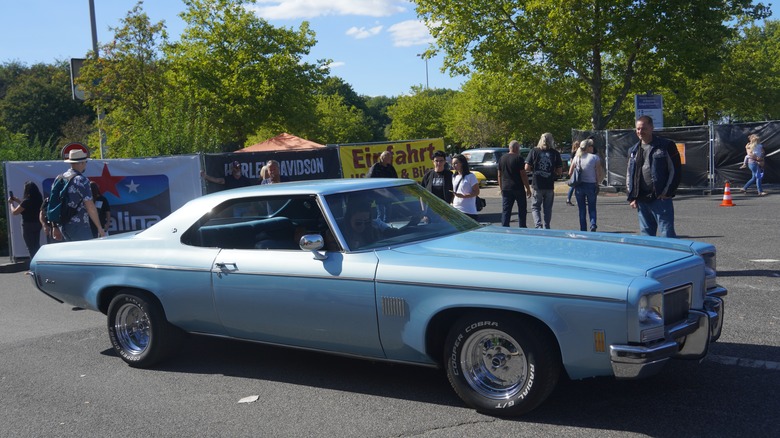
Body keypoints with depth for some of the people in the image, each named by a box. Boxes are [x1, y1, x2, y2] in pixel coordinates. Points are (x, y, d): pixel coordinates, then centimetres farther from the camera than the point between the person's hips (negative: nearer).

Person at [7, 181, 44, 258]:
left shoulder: (27, 201, -20)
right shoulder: (37, 199, 3)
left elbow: (14, 212, -11)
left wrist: (11, 203, 6)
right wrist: (16, 200, 24)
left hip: (28, 226, -8)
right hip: (37, 224, 8)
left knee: (31, 248, -1)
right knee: (36, 247, 17)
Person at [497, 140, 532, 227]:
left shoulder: (502, 158, 8)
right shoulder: (519, 158, -9)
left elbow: (499, 175, 12)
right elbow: (523, 175, -12)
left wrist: (501, 187, 20)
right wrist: (528, 188, -6)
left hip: (506, 188, 5)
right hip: (518, 189, -4)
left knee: (506, 210, 5)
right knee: (522, 210, 10)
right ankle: (522, 227, 14)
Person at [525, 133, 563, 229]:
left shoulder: (534, 151, -4)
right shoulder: (555, 153, -2)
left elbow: (527, 168, -6)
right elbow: (559, 171, -2)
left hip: (537, 185, -1)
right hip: (550, 185, 1)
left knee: (535, 207, 9)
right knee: (547, 208, 13)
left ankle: (538, 225, -9)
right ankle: (546, 228, 17)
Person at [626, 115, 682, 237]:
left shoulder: (666, 146, -2)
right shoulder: (633, 151, 15)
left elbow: (676, 170, -4)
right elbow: (629, 175, 19)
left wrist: (667, 192, -10)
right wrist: (631, 197, 10)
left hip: (661, 199, -5)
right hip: (641, 200, 6)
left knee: (667, 235, -5)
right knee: (646, 235, 11)